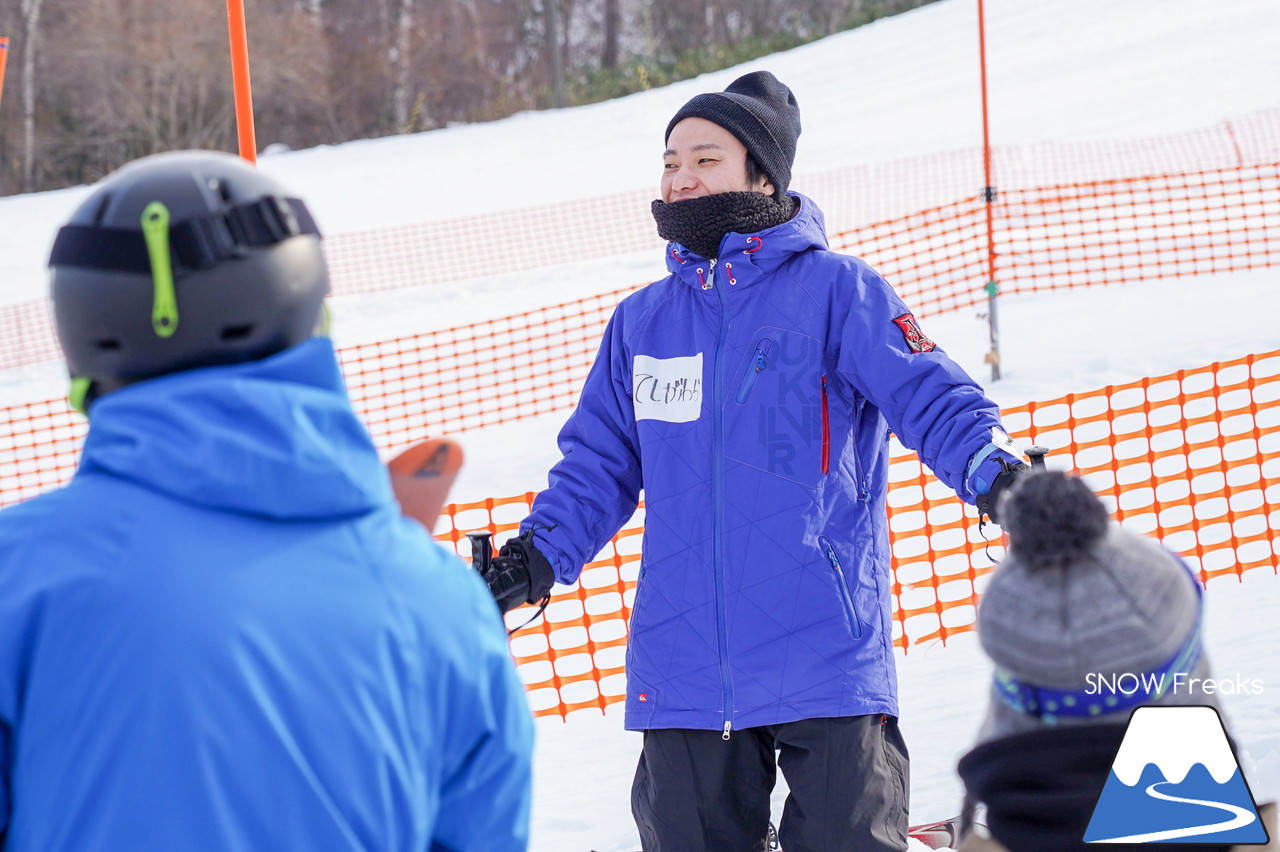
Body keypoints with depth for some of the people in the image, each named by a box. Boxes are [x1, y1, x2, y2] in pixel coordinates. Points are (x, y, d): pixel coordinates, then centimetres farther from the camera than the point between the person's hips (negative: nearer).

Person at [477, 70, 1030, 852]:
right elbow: (601, 464, 19)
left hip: (824, 662, -5)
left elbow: (932, 398, -8)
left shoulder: (833, 291, -1)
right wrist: (537, 556, 3)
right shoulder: (641, 322, 14)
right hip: (682, 667, 5)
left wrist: (997, 473, -26)